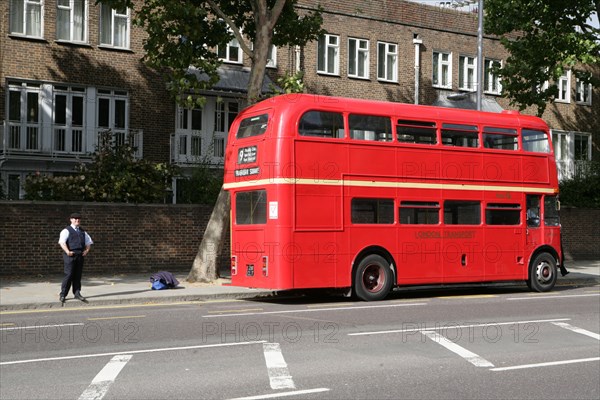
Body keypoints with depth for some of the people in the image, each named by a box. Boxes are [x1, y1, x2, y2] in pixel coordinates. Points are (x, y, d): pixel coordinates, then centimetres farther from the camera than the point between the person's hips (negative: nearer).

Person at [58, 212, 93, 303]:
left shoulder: (82, 232, 20)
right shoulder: (67, 231, -1)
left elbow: (88, 242, 25)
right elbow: (62, 242, -13)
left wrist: (87, 250, 5)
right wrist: (67, 251, -25)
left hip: (80, 255, 6)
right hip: (70, 255, -6)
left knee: (78, 275, 7)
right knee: (68, 275, -8)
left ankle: (77, 293, 13)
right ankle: (63, 295, -1)